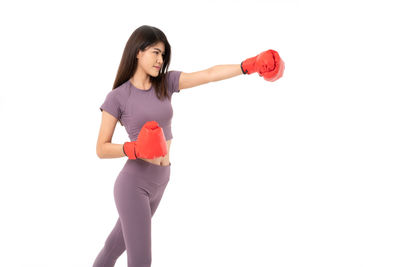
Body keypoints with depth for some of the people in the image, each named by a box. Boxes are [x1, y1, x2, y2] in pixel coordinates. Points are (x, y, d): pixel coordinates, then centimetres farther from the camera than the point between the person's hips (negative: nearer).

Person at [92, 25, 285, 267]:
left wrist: (250, 65, -18)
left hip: (159, 182, 6)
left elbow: (209, 74, -8)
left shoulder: (166, 82, 1)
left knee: (120, 243, 24)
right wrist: (135, 149, -26)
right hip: (133, 184, -6)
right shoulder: (117, 97, -11)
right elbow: (101, 149, -9)